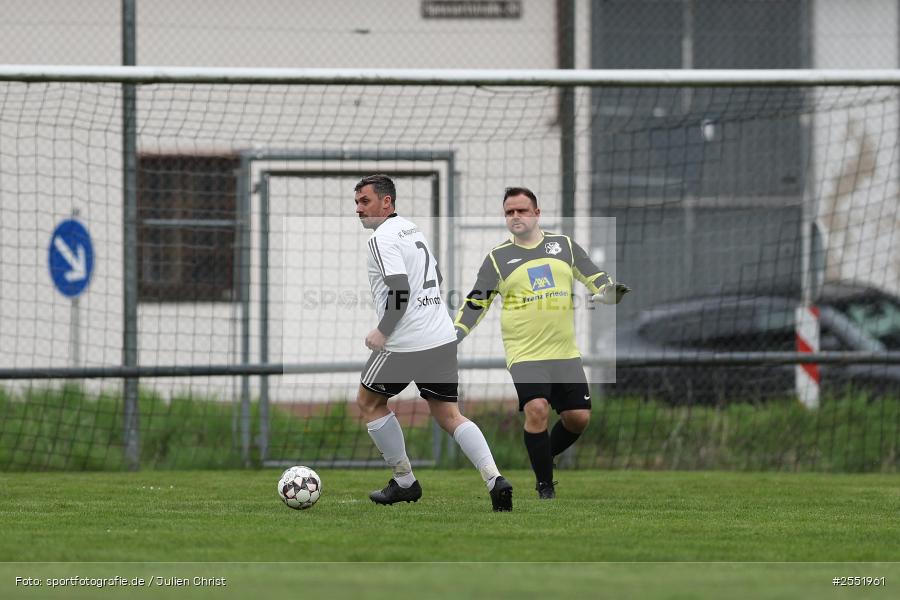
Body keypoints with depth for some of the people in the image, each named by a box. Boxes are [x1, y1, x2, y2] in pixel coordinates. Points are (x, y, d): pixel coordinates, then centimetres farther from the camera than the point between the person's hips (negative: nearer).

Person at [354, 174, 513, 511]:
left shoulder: (382, 238, -13)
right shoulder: (411, 228, 15)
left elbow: (400, 291, -23)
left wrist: (382, 332, -12)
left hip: (406, 343, -8)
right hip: (443, 338, 8)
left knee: (369, 403, 13)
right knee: (448, 416, 11)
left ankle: (404, 483, 16)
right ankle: (494, 479, -8)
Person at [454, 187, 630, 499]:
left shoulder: (564, 245, 10)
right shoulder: (497, 257, 6)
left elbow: (595, 277, 12)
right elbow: (476, 302, 8)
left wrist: (609, 290, -10)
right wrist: (454, 334, -4)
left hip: (566, 353, 3)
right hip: (525, 354, -3)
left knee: (578, 417, 0)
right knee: (537, 409, -22)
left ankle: (543, 458, 27)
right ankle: (544, 485, -9)